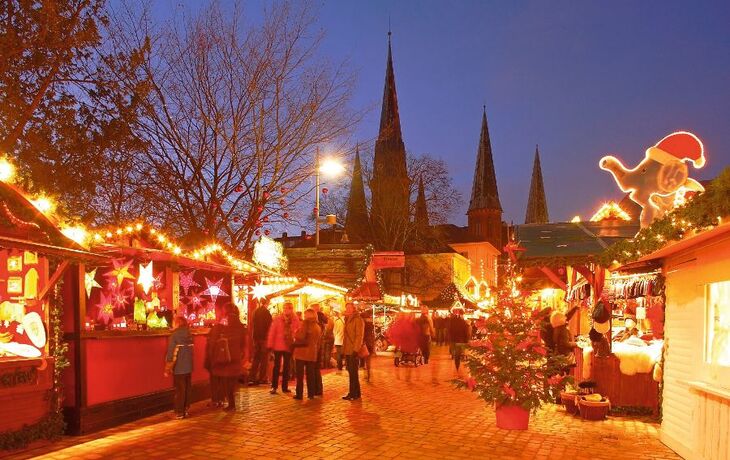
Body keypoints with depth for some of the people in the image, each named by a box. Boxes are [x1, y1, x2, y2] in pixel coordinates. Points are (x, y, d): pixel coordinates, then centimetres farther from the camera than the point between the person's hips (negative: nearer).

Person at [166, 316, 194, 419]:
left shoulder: (175, 335, -14)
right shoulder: (189, 335, 4)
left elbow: (171, 353, -14)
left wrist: (167, 369, -9)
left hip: (179, 368, -5)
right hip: (188, 367, 5)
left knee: (179, 391, 2)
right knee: (187, 389, 14)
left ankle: (179, 412, 6)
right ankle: (186, 409, 21)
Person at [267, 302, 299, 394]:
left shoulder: (295, 320, -1)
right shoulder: (277, 319, -6)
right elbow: (272, 332, -7)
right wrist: (270, 345, -10)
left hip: (289, 347, 2)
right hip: (278, 346, -2)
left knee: (287, 367, 11)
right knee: (277, 366, 3)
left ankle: (285, 386, 20)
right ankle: (274, 387, 8)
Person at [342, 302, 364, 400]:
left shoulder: (357, 320, -10)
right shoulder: (348, 320, 17)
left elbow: (359, 336, -16)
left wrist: (356, 350, -21)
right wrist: (343, 350, 17)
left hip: (354, 351, -8)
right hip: (348, 351, 8)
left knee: (353, 373, -4)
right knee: (351, 372, 11)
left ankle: (355, 394, 2)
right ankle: (353, 393, 18)